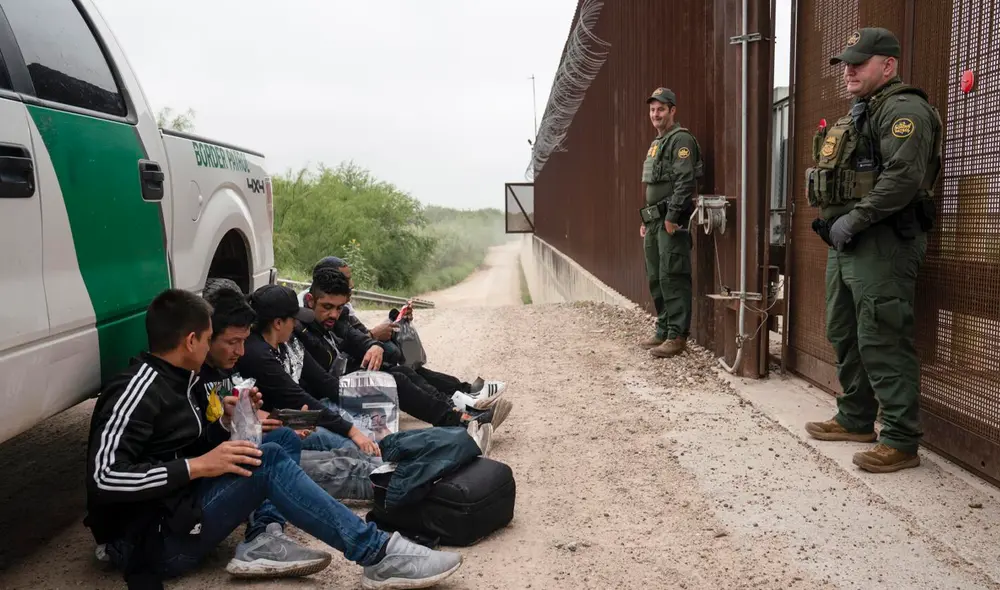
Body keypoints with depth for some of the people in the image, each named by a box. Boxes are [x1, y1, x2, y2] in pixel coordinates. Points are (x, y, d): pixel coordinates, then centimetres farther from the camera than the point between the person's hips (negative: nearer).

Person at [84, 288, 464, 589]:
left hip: (177, 511, 9)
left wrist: (226, 421, 3)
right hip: (148, 541, -9)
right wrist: (197, 467, -25)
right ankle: (378, 556, -28)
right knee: (269, 461, -27)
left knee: (285, 438, 6)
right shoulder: (138, 389, -16)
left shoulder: (170, 382, 13)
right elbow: (104, 477, -26)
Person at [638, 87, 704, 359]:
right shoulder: (656, 143, 22)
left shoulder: (681, 140, -8)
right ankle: (664, 330, 20)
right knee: (655, 279, 12)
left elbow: (685, 181, -18)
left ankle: (677, 336, -6)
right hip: (654, 221, 10)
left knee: (672, 278, -10)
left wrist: (672, 217, -21)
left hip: (672, 222, -10)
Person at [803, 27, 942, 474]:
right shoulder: (858, 115, 22)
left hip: (882, 242, -10)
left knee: (882, 342, -9)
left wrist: (853, 220, -20)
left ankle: (901, 442, -1)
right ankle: (856, 420, 29)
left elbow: (904, 177, -23)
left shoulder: (903, 110, -10)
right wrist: (832, 221, 12)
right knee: (844, 335, 16)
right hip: (846, 242, 10)